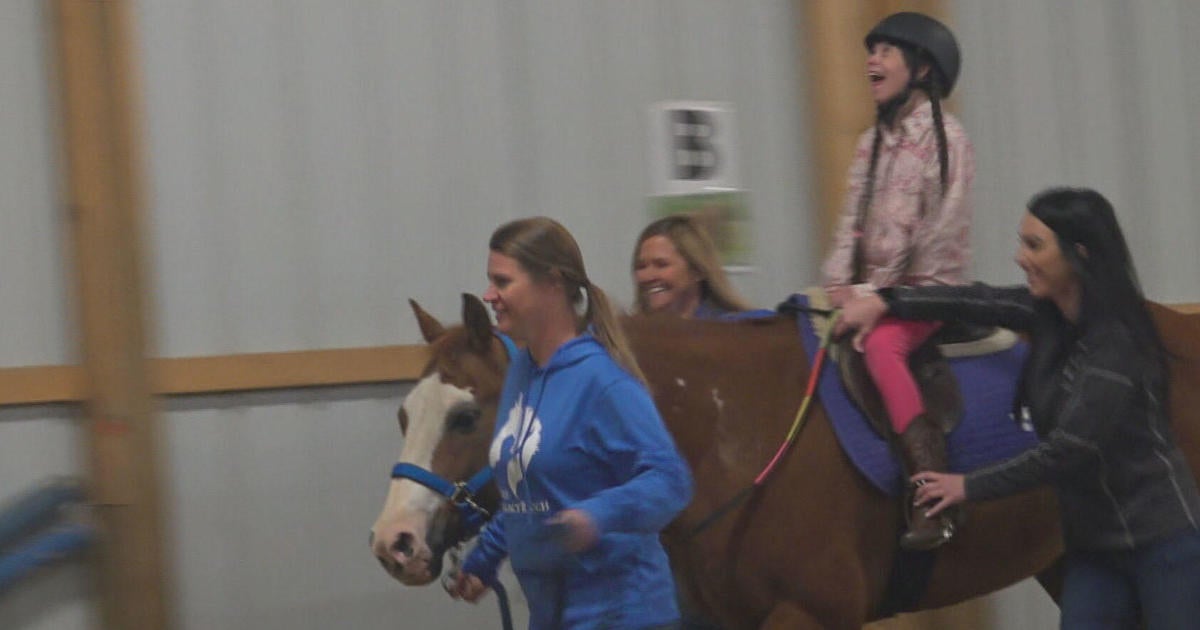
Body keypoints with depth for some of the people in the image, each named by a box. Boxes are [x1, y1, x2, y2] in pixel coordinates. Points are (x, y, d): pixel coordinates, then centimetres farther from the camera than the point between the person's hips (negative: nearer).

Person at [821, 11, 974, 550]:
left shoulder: (945, 138, -5)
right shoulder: (872, 143, 15)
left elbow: (942, 230, -11)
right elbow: (852, 221, 13)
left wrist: (877, 293, -14)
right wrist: (839, 284, -4)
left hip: (929, 288, -8)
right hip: (872, 292, 8)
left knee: (878, 346, -35)